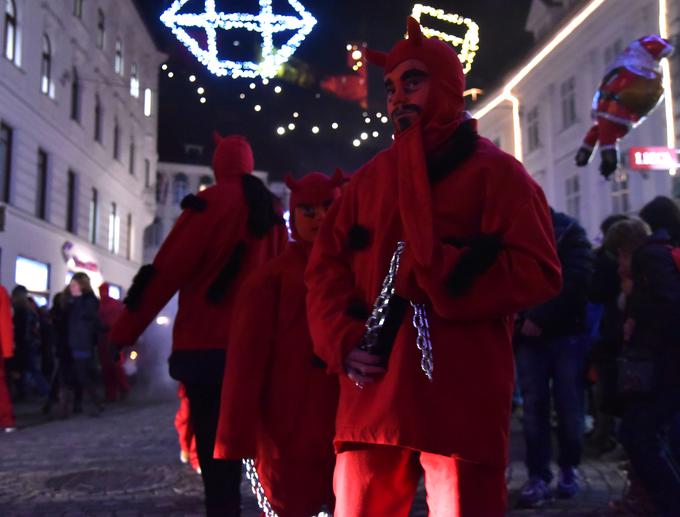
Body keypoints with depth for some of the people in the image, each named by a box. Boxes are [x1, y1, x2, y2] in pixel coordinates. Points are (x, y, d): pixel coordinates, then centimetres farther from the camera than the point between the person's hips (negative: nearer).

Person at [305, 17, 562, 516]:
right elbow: (325, 265, 15)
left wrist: (435, 276, -16)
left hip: (462, 399, -4)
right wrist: (342, 341, -2)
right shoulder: (370, 177, 17)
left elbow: (538, 271, -8)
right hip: (372, 395, 5)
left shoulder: (495, 170, 3)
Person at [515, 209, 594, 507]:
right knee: (534, 406, -2)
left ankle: (569, 469, 21)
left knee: (569, 405, 3)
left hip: (567, 333, -2)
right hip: (528, 335, 2)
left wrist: (540, 317, -16)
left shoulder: (567, 231, 0)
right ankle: (538, 476, 3)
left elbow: (577, 279, -11)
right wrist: (521, 320, -11)